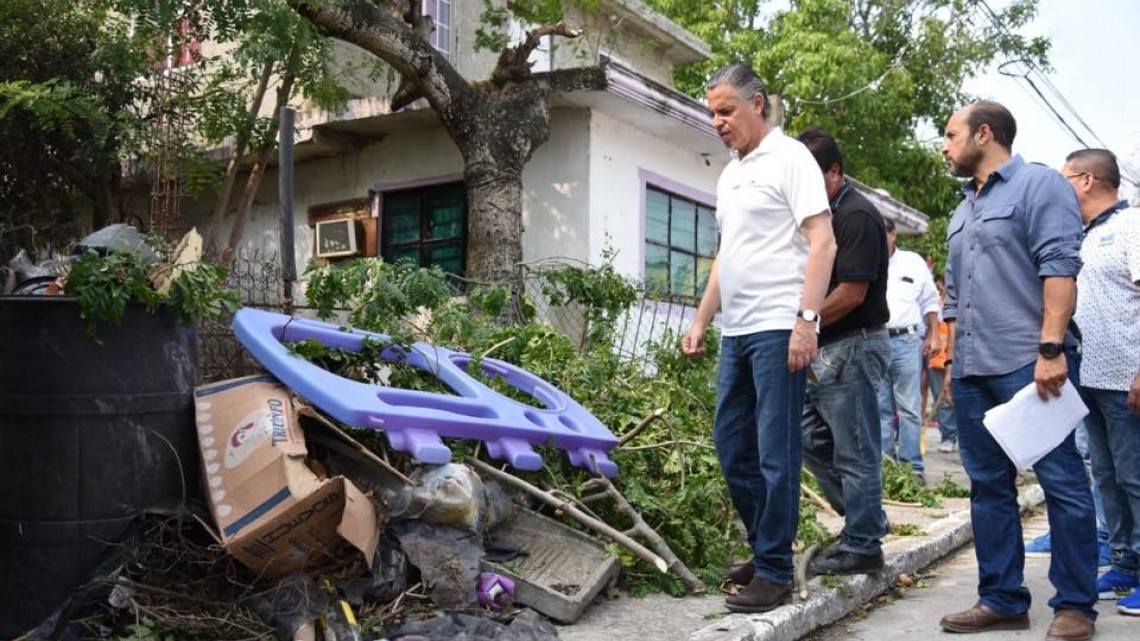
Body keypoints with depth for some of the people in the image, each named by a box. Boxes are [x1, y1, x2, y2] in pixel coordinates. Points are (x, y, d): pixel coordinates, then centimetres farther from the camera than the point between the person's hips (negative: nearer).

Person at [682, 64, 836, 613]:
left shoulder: (789, 157, -4)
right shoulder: (730, 174, 19)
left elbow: (822, 242, -12)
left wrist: (806, 320, -20)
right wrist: (700, 321, 19)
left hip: (777, 330, -8)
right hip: (736, 331, 8)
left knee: (775, 453, -3)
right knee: (731, 446, 11)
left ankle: (774, 572, 6)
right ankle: (764, 547, 26)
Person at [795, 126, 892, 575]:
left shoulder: (857, 216, -15)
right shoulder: (824, 214, 15)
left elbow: (852, 293, -21)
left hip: (853, 348, -10)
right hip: (827, 351, 10)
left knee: (855, 453, -2)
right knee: (812, 438, 15)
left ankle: (862, 546, 9)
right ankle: (863, 521, 26)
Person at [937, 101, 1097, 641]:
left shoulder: (1039, 185, 0)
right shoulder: (963, 211, 23)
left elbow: (1060, 268, -12)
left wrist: (1051, 348, -20)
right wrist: (953, 362, 20)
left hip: (1029, 364, -8)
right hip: (974, 372, 8)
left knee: (1062, 483, -2)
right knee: (988, 487, 8)